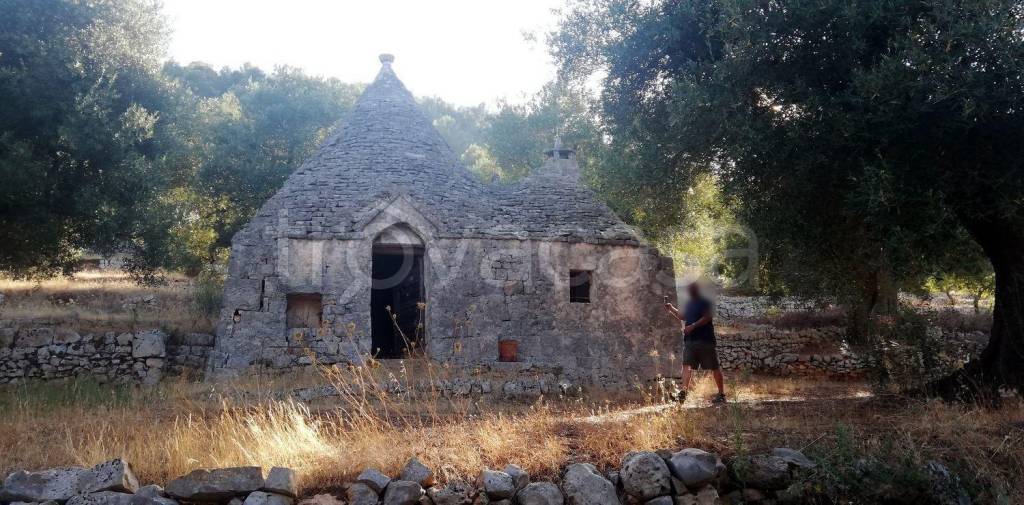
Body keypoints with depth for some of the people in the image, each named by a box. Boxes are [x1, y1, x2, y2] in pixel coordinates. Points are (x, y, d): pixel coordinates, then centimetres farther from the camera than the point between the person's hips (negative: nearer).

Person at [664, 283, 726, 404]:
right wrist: (672, 309, 19)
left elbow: (707, 317, -18)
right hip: (690, 340, 7)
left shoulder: (705, 302, -6)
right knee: (687, 365, -5)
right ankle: (683, 392, -11)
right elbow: (683, 317, 31)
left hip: (705, 340, -7)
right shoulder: (689, 303, 18)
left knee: (714, 367, 0)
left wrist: (693, 326, -23)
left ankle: (721, 394, 7)